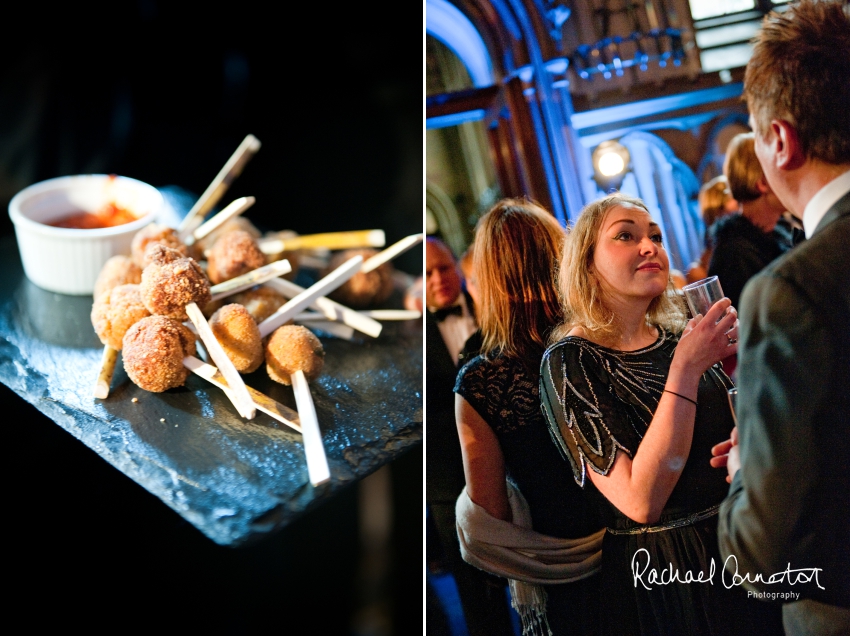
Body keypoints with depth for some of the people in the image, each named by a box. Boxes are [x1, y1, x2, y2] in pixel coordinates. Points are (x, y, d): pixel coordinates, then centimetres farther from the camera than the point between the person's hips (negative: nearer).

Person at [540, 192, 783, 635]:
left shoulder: (678, 338, 2)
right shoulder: (569, 362, -14)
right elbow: (641, 501, -25)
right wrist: (686, 369, -25)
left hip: (739, 554, 6)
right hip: (660, 579, -5)